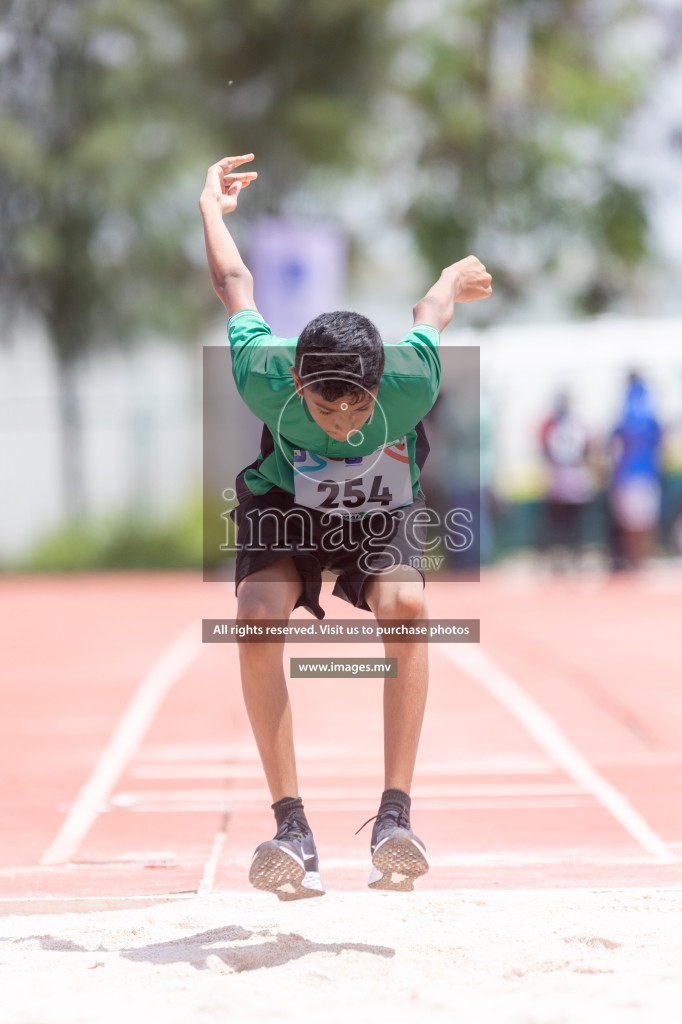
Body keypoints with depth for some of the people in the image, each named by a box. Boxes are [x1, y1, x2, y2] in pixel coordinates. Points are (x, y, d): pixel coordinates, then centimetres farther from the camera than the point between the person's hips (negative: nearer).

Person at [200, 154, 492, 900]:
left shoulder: (409, 381, -35)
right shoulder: (266, 376, -34)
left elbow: (434, 310, -8)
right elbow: (236, 288, -11)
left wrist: (456, 280, 17)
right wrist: (210, 206, 10)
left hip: (382, 517, 0)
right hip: (285, 511, 0)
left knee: (405, 604, -32)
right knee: (257, 614, -30)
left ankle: (395, 817, -31)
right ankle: (292, 831, -29)